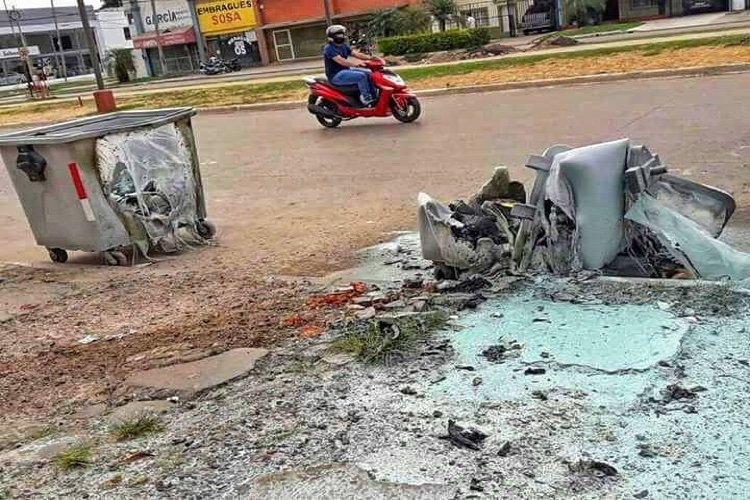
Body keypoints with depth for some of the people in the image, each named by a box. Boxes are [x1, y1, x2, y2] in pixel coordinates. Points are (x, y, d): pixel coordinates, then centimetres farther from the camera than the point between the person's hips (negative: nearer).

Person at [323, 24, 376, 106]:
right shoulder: (329, 48, -15)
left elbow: (356, 53, 3)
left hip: (346, 70, 10)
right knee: (361, 76, -25)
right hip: (336, 75, -10)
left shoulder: (343, 46, 14)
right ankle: (366, 99, -19)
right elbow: (340, 61, -28)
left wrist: (369, 57, -13)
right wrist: (355, 64, -39)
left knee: (368, 73, 3)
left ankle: (374, 97, 4)